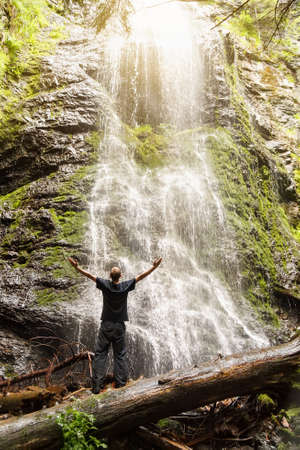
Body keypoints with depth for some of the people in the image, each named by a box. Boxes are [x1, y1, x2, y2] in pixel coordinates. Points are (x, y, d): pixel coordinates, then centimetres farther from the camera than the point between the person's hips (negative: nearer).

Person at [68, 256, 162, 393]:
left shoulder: (105, 285, -9)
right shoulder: (125, 286, -8)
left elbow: (90, 275, -8)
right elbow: (141, 276, -5)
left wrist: (77, 267, -3)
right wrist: (154, 267, 0)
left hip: (106, 325, 0)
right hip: (120, 326, 1)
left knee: (100, 354, 3)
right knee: (120, 355, 9)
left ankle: (96, 385, 0)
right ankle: (120, 382, 10)